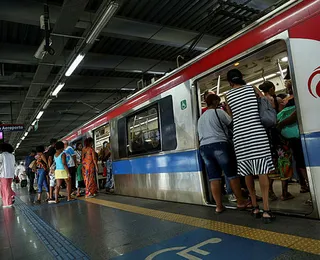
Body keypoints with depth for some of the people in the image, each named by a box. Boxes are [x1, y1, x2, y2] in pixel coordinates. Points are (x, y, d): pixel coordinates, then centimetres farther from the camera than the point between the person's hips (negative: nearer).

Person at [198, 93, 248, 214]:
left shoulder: (200, 118, 21)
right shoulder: (218, 112, 0)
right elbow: (232, 123, 6)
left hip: (204, 147, 6)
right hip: (219, 145, -6)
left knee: (213, 178, 4)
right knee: (232, 175, 4)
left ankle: (219, 205, 6)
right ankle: (240, 202, 13)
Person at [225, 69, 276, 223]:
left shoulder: (228, 95, 9)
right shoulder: (252, 88, 8)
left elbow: (231, 115, 12)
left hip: (240, 135, 1)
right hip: (257, 133, -1)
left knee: (247, 172, 8)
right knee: (262, 170, -2)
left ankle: (255, 207, 16)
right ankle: (266, 210, -5)